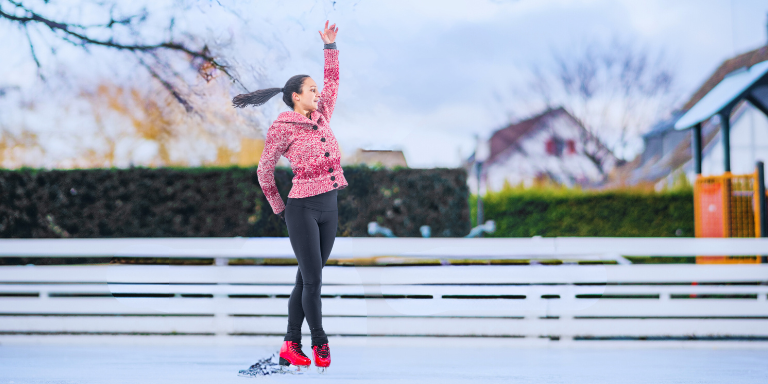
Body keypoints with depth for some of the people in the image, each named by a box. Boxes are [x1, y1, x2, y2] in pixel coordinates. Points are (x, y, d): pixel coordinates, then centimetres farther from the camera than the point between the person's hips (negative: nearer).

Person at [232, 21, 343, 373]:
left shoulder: (321, 118, 12)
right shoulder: (281, 129, -5)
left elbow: (332, 81, 21)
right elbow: (264, 171, 4)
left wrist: (330, 45, 15)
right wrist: (279, 210, 8)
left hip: (329, 208, 7)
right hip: (302, 209, -6)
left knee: (306, 279, 7)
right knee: (313, 279, -6)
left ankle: (290, 346, 11)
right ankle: (319, 343, 6)